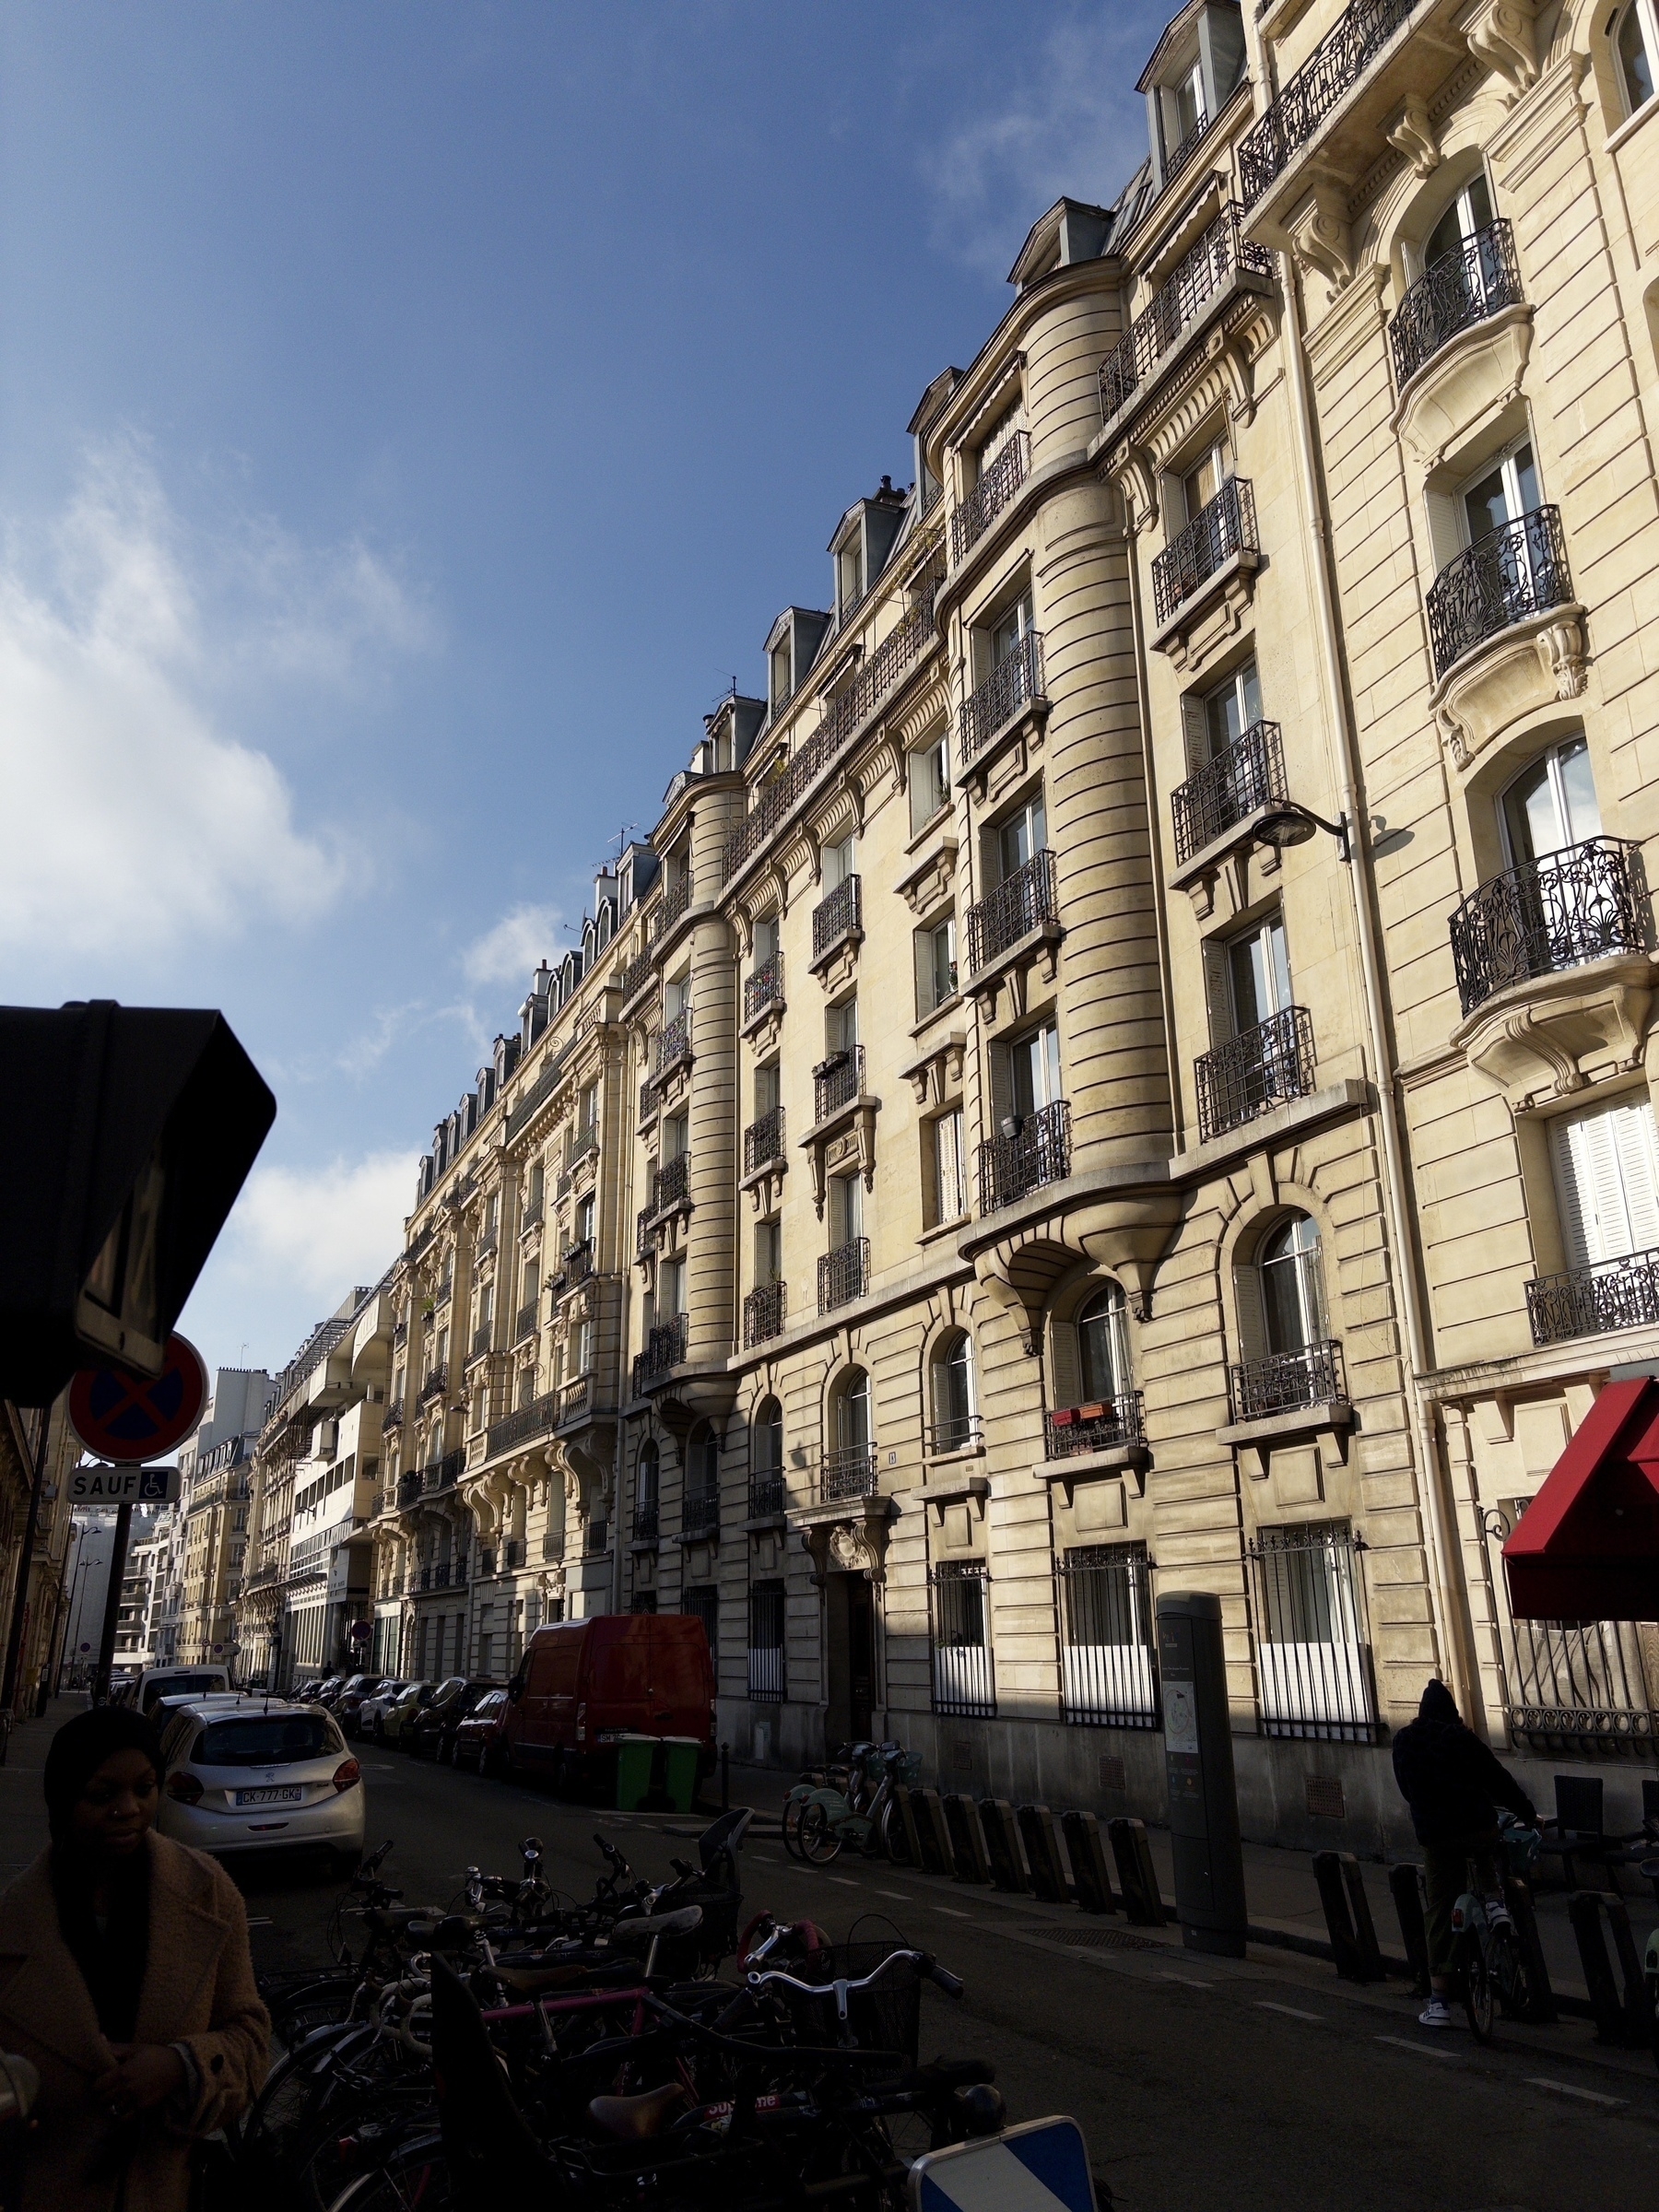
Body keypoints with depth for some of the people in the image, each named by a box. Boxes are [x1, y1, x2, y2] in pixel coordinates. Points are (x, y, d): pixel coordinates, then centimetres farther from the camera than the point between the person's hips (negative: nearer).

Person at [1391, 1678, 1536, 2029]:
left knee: (1439, 1915, 9)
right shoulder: (1461, 1738, -2)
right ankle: (1496, 1902, 11)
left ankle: (1438, 2003, 7)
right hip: (1478, 1828, -1)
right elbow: (1498, 1779, 1)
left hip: (1435, 1837, 1)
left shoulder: (1403, 1742, 8)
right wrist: (1529, 1815, 13)